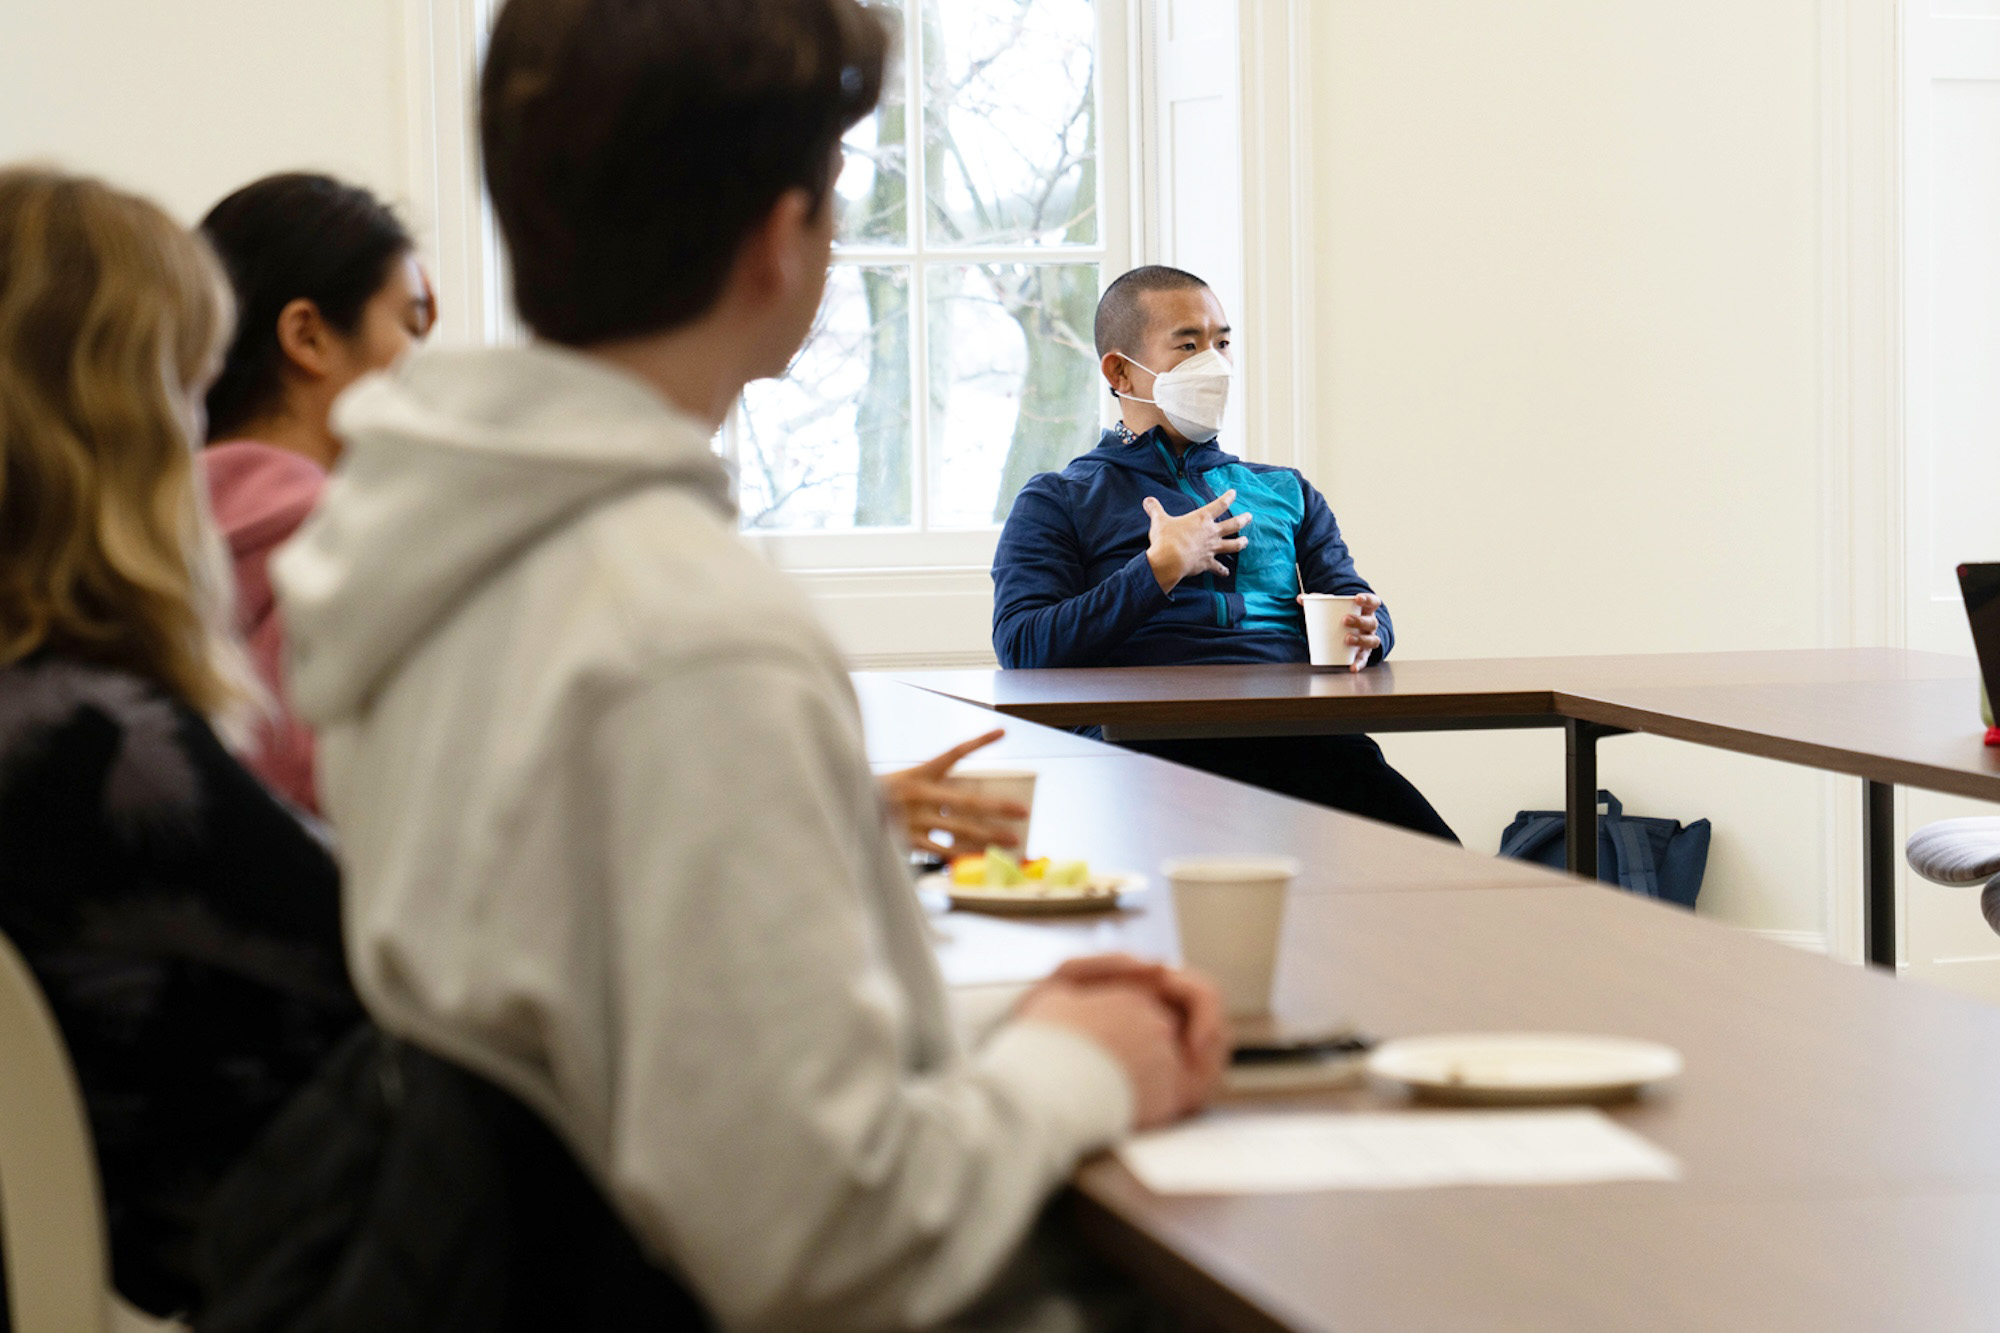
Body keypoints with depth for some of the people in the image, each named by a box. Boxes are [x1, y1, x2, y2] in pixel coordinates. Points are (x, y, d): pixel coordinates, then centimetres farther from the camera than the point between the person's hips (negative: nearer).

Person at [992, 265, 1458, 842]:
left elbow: (1358, 606, 23)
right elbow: (1022, 648, 2)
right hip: (1159, 739, -4)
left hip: (1302, 733, 4)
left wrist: (1364, 632, -2)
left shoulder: (1286, 491, 33)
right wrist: (1160, 571, -1)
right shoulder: (1056, 502, 18)